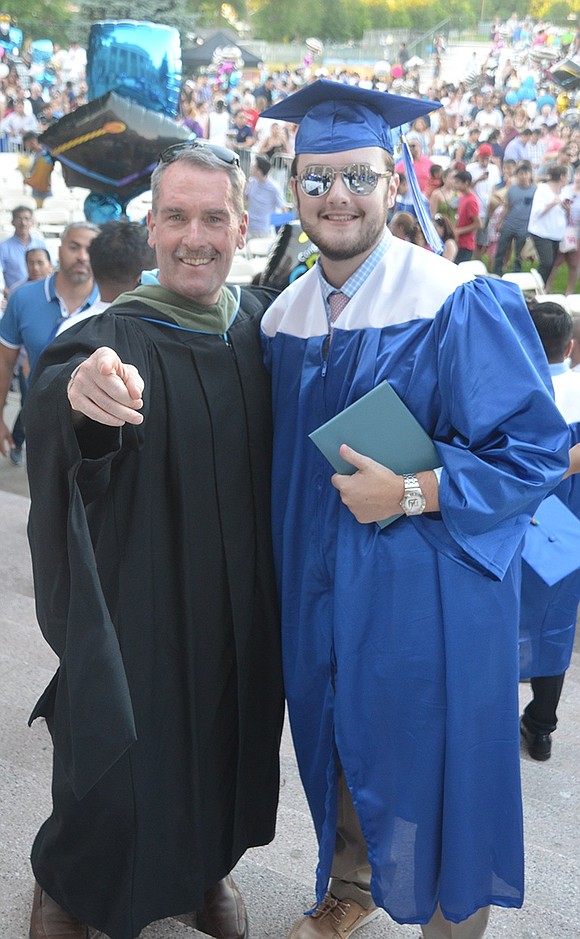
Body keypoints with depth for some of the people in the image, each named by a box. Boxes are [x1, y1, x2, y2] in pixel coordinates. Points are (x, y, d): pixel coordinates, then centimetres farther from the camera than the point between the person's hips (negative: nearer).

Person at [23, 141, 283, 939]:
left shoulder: (262, 323, -2)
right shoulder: (114, 339, -15)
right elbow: (53, 410, -36)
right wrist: (80, 394, -58)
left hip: (241, 605, 5)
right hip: (141, 604, -4)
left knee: (225, 746, 20)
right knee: (124, 762, 8)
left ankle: (208, 867, 49)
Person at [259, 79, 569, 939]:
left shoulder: (460, 305, -15)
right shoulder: (283, 318, 4)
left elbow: (539, 449, -15)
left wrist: (411, 494, -23)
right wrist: (283, 559, 5)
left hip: (428, 586, -5)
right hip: (321, 584, 6)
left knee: (430, 751, 9)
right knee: (341, 735, 21)